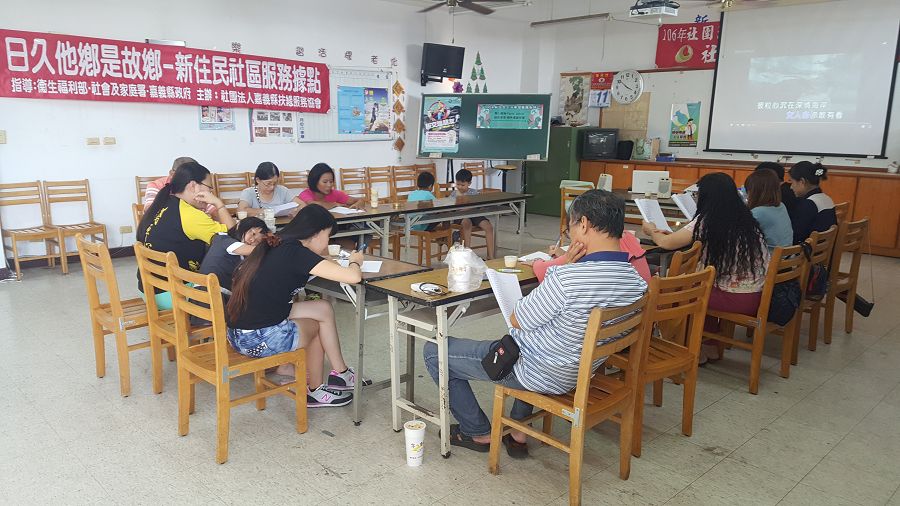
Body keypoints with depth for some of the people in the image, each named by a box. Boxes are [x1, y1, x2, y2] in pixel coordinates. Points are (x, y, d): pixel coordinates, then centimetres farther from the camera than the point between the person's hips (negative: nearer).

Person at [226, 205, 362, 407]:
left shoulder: (277, 246, 8)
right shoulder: (296, 253, -16)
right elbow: (354, 277, -22)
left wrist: (323, 254, 16)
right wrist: (355, 261, 0)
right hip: (260, 340, -8)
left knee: (324, 309, 14)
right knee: (315, 326, 20)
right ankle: (315, 390, 37)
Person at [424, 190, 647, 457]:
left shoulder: (566, 278, -34)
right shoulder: (637, 282, -10)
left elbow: (517, 320, -17)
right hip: (581, 372, 8)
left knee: (435, 350, 5)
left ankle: (479, 433, 22)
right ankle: (518, 431, 36)